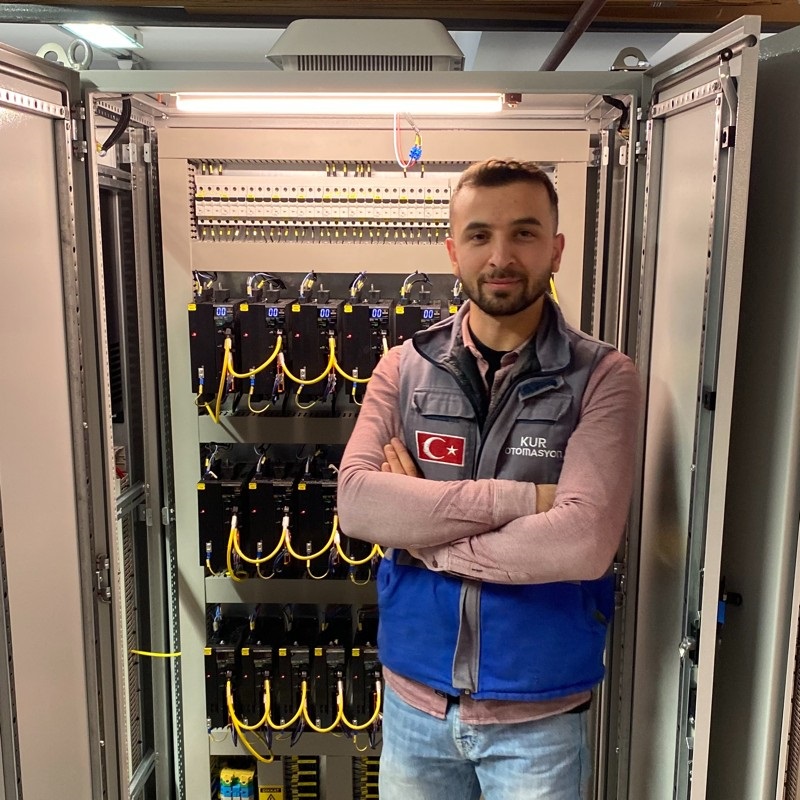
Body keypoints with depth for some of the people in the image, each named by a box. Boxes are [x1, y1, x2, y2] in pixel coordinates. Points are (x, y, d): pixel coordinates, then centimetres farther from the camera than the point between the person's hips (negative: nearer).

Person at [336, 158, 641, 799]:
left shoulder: (603, 378, -11)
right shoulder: (404, 369, -4)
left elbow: (584, 543, -23)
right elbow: (356, 501, -17)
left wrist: (422, 536, -16)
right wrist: (523, 498, -23)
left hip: (539, 715, -2)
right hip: (415, 700, 2)